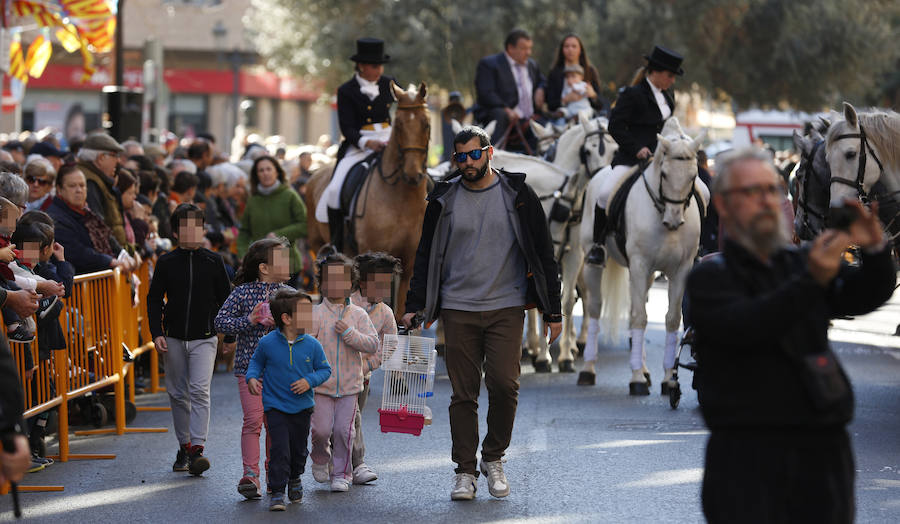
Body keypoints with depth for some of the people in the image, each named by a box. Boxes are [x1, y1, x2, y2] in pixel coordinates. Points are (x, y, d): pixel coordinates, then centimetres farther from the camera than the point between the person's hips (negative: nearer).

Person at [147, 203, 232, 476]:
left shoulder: (213, 261, 1)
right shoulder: (166, 262, 2)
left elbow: (226, 298, 8)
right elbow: (154, 299, 5)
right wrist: (157, 333, -6)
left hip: (204, 338, -2)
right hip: (174, 338, 2)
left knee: (199, 391, -15)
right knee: (178, 393, 9)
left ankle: (197, 449, -19)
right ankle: (184, 446, 21)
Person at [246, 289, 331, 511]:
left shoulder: (312, 345, -7)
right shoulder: (267, 343, -10)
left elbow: (324, 369, 3)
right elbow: (256, 362, 9)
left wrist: (310, 381, -14)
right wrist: (252, 378, -9)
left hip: (302, 407, 3)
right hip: (275, 406, -2)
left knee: (299, 449, 15)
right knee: (280, 450, -11)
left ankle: (295, 478, 43)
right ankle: (277, 492, -4)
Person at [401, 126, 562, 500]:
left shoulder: (517, 195, 3)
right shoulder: (444, 199, 7)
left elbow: (543, 254, 6)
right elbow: (426, 255, 14)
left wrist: (553, 311, 3)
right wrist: (415, 306, 6)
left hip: (506, 306, -1)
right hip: (458, 309, 1)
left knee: (504, 384, -13)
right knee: (463, 392, 0)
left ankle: (494, 458, 8)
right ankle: (465, 471, 8)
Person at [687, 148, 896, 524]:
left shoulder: (800, 263, 15)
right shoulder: (709, 277, 1)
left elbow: (866, 295, 4)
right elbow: (743, 327, -18)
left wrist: (875, 250, -17)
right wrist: (811, 281, -29)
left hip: (824, 450, 4)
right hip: (749, 452, -4)